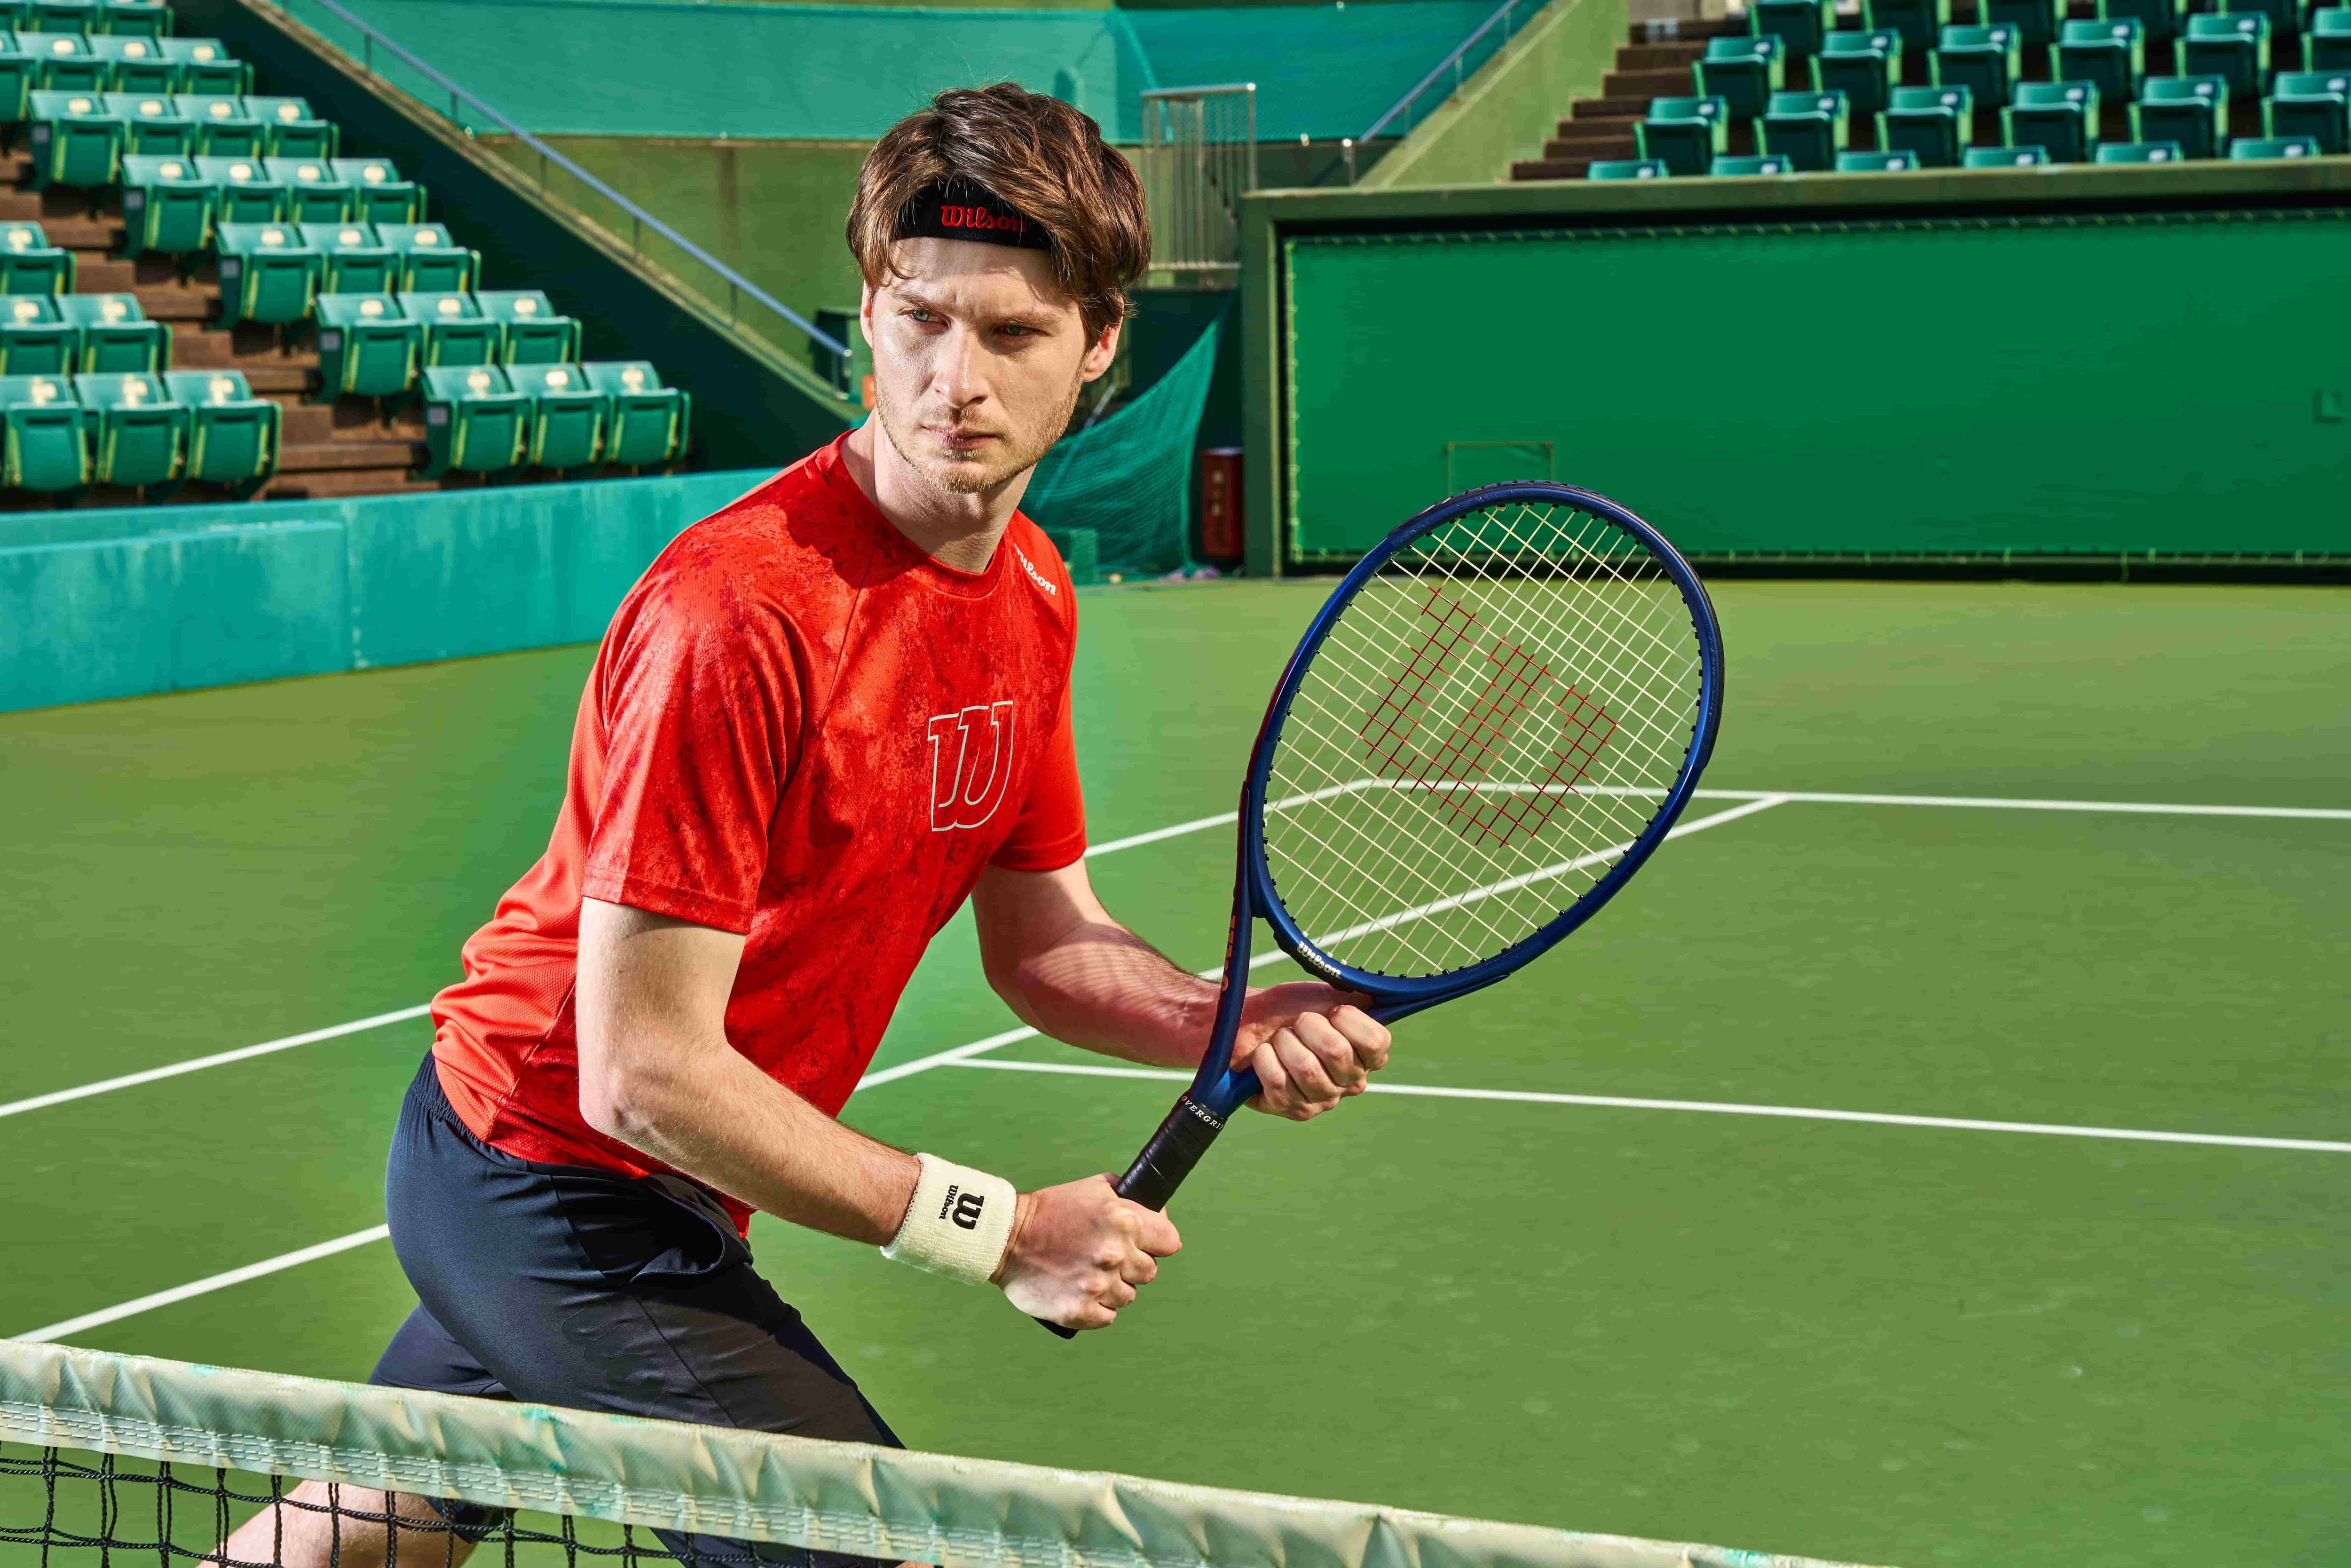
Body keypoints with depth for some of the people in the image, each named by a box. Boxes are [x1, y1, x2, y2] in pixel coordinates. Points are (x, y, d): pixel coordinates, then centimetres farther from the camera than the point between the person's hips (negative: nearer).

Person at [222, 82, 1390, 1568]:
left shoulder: (1032, 594, -2)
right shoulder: (740, 613, -30)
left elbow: (1041, 937, 8)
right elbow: (644, 1073, -29)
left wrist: (1231, 1028, -13)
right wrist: (995, 1231, -24)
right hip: (559, 1182, -9)